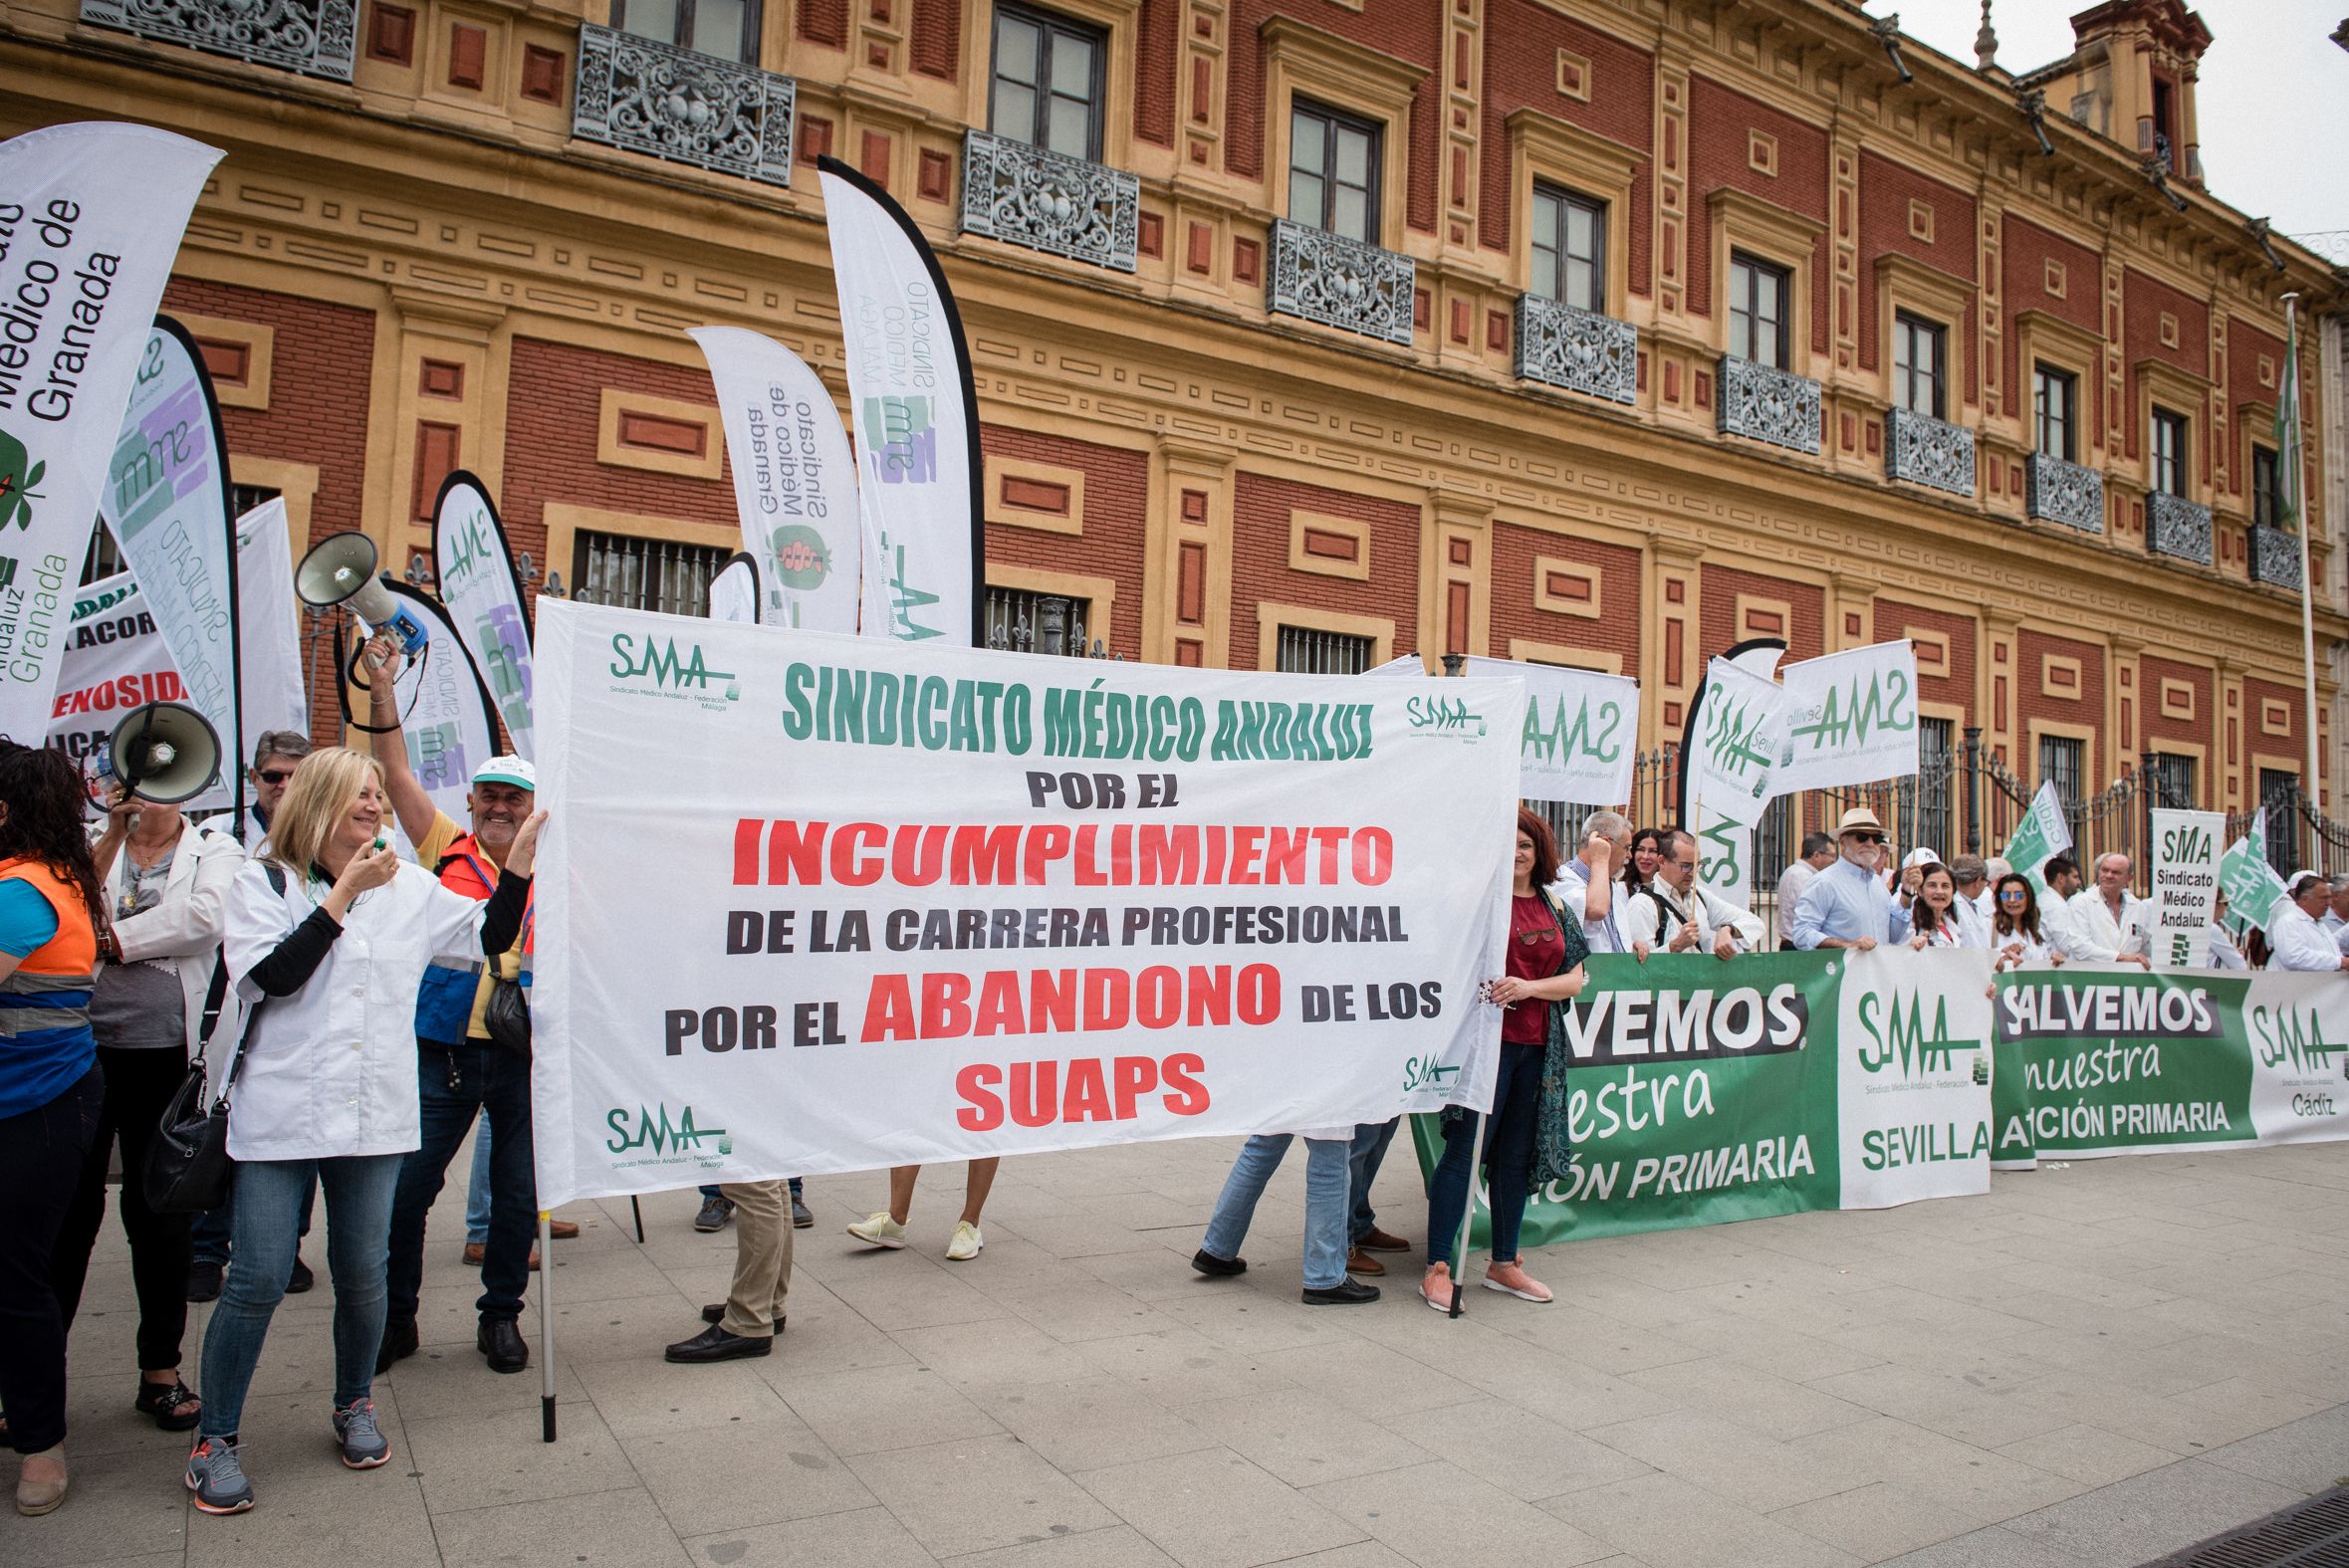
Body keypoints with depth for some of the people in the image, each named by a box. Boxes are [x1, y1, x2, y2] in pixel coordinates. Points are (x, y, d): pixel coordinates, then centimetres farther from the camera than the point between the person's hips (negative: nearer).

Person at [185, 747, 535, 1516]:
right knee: (259, 1278, -2)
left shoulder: (409, 885, 8)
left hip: (373, 1113, 3)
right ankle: (214, 1439, 16)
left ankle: (355, 1406, 31)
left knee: (363, 1271, 10)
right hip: (280, 1113, -3)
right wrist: (347, 892, -14)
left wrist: (520, 856, 0)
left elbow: (491, 937, 9)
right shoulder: (263, 882, 0)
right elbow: (271, 976, -14)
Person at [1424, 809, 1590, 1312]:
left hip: (1537, 1046, 6)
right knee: (1464, 1151, -5)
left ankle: (1504, 1263, 27)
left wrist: (1528, 987, -9)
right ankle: (1437, 1269, 2)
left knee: (1517, 1156, 13)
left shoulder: (1556, 909, 12)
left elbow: (1575, 980, 7)